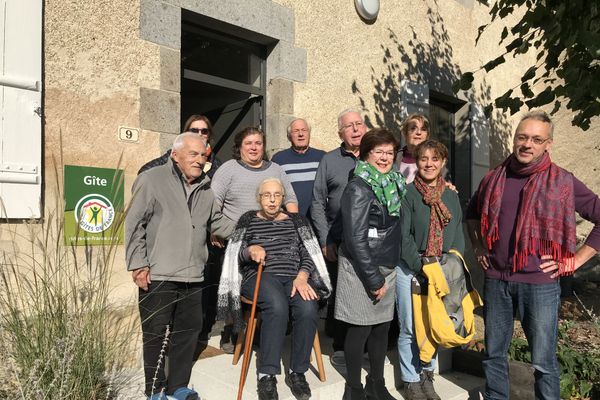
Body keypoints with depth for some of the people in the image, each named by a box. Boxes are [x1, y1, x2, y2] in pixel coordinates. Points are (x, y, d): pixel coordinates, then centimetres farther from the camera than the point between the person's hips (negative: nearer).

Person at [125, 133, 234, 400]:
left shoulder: (205, 188, 13)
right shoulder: (152, 180, -7)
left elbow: (217, 222, 24)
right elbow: (134, 225, -9)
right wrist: (138, 265, -11)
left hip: (193, 277, 6)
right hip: (157, 276, -6)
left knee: (189, 331, 14)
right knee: (156, 334, 7)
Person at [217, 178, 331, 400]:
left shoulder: (296, 221, 16)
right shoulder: (248, 220, 13)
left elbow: (308, 254, 8)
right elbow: (235, 256, 6)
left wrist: (302, 277, -11)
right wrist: (250, 251, -16)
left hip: (294, 276, 2)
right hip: (260, 276, -2)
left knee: (308, 309, -30)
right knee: (277, 306, -36)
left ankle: (297, 372, -11)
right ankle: (266, 375, -23)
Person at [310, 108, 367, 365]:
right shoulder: (329, 161, 6)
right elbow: (318, 204, 4)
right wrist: (326, 241, -2)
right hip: (338, 243, -1)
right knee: (339, 295, 6)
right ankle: (340, 347, 22)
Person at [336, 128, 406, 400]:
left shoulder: (395, 183, 9)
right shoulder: (359, 188, -13)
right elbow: (355, 238, -18)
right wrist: (373, 278, -17)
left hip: (388, 267, 7)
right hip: (362, 269, -7)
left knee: (382, 326, 14)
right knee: (360, 329, 4)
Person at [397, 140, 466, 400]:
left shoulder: (451, 196, 9)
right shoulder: (408, 194, -6)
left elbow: (458, 234, 10)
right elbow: (402, 237, -10)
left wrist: (454, 263, -4)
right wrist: (422, 267, -15)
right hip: (410, 269, -4)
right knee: (410, 328, 2)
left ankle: (427, 375, 30)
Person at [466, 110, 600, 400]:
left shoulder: (563, 182, -6)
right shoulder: (494, 178, 5)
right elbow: (473, 213, 22)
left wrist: (573, 262, -7)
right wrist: (478, 246, 12)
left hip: (540, 283, -3)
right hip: (496, 280, 3)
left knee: (543, 362, 7)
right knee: (493, 354, 15)